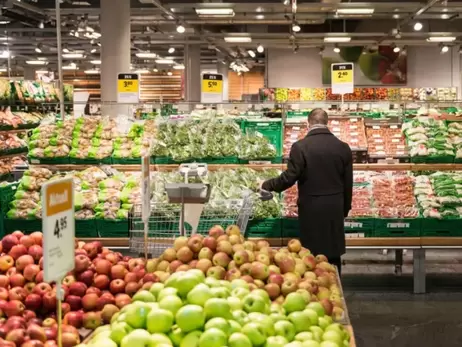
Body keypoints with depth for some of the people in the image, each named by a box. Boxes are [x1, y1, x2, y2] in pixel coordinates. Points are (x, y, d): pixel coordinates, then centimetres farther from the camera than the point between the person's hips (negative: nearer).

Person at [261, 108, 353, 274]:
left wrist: (266, 185, 4)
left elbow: (289, 178, -12)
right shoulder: (343, 147, 1)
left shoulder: (300, 147, -12)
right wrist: (345, 208, 18)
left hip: (311, 209, -3)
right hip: (335, 209, 3)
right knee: (333, 257, 12)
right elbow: (348, 183, 6)